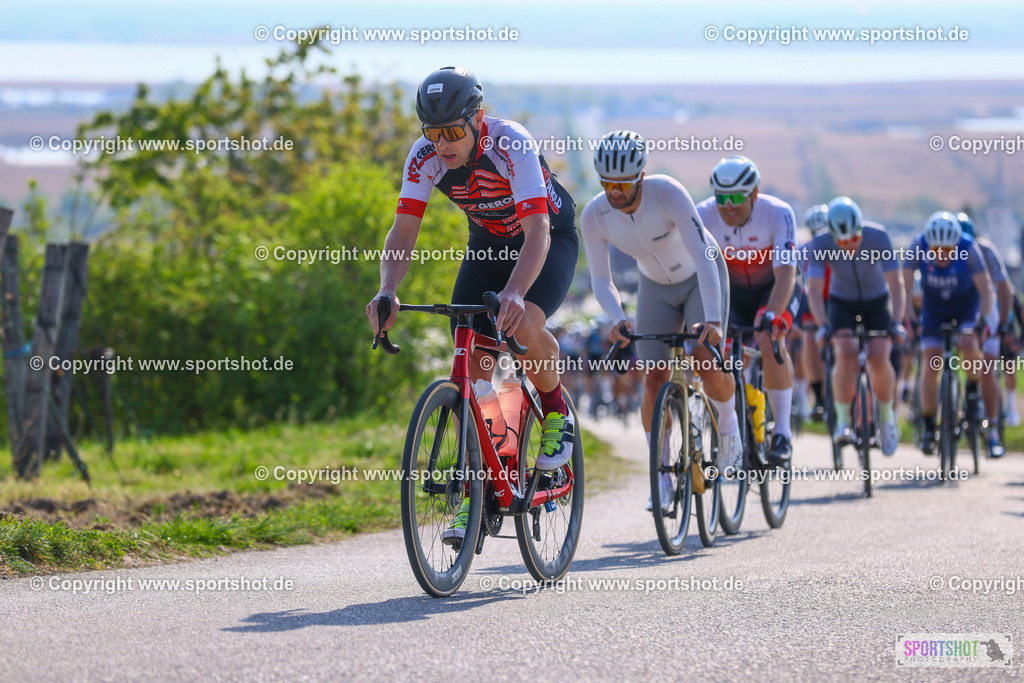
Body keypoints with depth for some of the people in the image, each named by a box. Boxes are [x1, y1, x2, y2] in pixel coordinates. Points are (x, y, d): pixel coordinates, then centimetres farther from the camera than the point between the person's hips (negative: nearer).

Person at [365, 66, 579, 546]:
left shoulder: (511, 144, -34)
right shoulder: (425, 158, -21)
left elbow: (537, 230, -43)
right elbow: (403, 231, -22)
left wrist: (514, 293, -60)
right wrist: (387, 290, -42)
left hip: (551, 240, -5)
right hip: (488, 244, 5)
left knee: (524, 326, -33)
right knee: (471, 363, -9)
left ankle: (556, 411, -2)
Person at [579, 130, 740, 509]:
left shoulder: (668, 194, -34)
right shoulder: (594, 217, -23)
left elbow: (703, 257, -39)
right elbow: (601, 281, -16)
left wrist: (713, 320, -49)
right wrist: (618, 318, -37)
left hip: (701, 278, -3)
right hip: (656, 288, 3)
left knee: (706, 363, -23)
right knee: (655, 382, -8)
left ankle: (728, 422, 9)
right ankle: (661, 475, 5)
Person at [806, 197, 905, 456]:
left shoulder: (878, 236, -27)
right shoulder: (820, 244, -25)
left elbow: (896, 282, -27)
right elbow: (814, 289, -29)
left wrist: (896, 322, -38)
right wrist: (823, 325, -43)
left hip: (877, 301, 0)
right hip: (842, 303, 0)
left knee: (879, 359, -20)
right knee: (846, 354, -26)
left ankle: (887, 416, 5)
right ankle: (843, 421, -15)